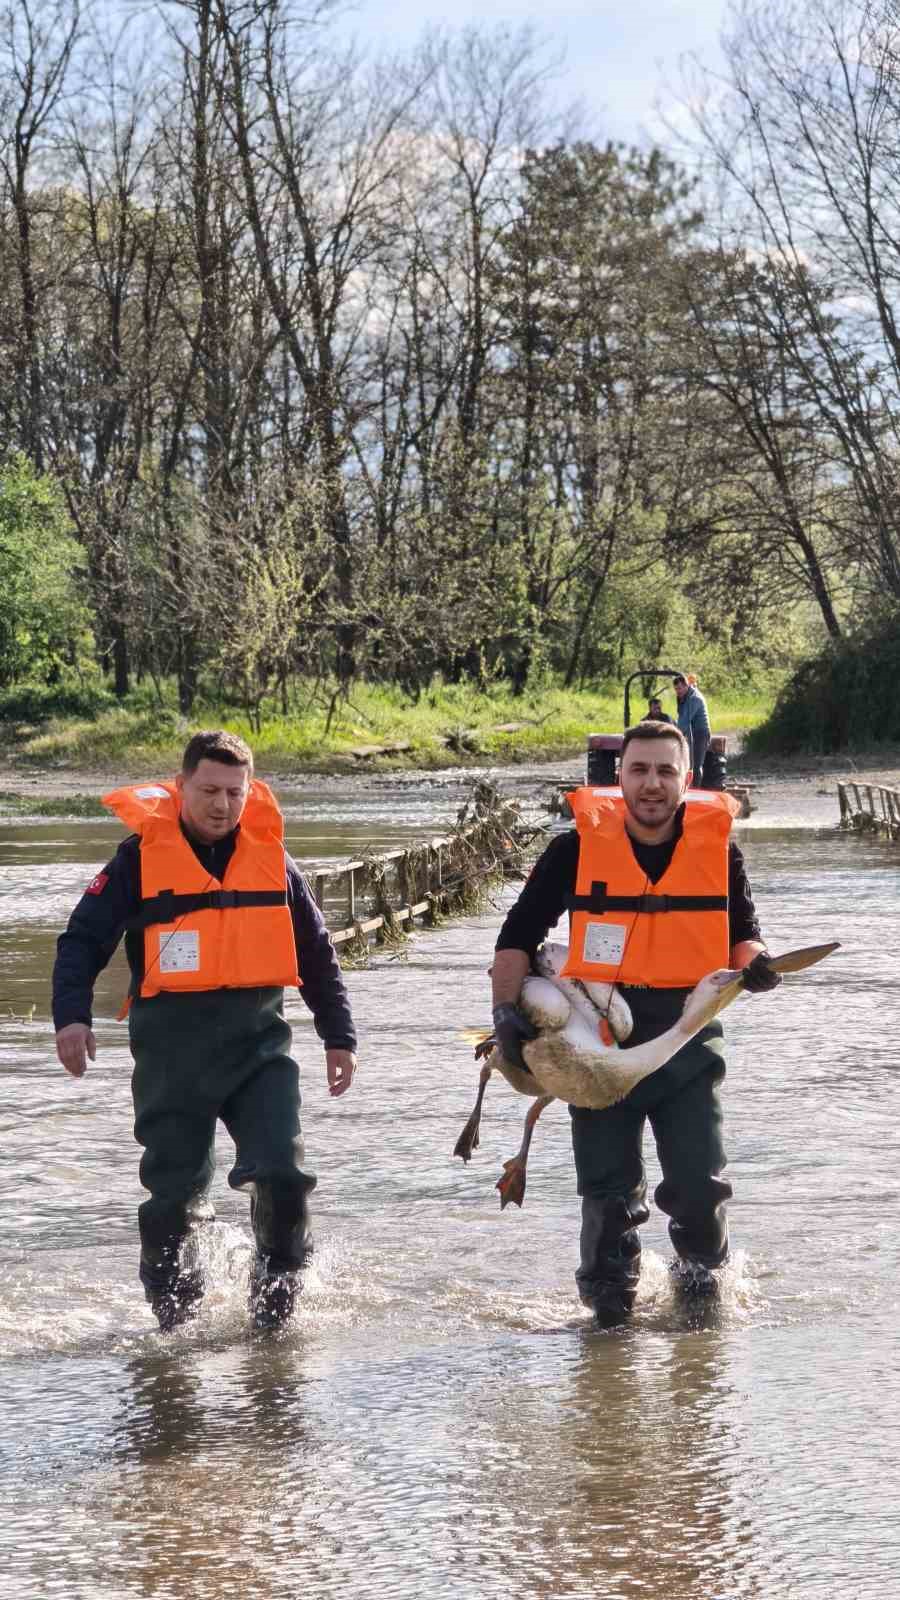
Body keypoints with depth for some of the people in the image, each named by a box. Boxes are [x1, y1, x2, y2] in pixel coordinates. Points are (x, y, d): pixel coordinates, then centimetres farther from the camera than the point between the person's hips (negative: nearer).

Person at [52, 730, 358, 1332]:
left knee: (283, 1175, -12)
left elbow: (317, 955, 17)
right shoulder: (141, 857, -1)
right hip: (173, 1050, -2)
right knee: (173, 1189, 1)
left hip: (259, 1042, 2)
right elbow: (84, 939, -1)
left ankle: (276, 1300, 10)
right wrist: (72, 1015, -16)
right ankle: (175, 1316, 23)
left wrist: (339, 1037, 16)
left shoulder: (271, 858, 8)